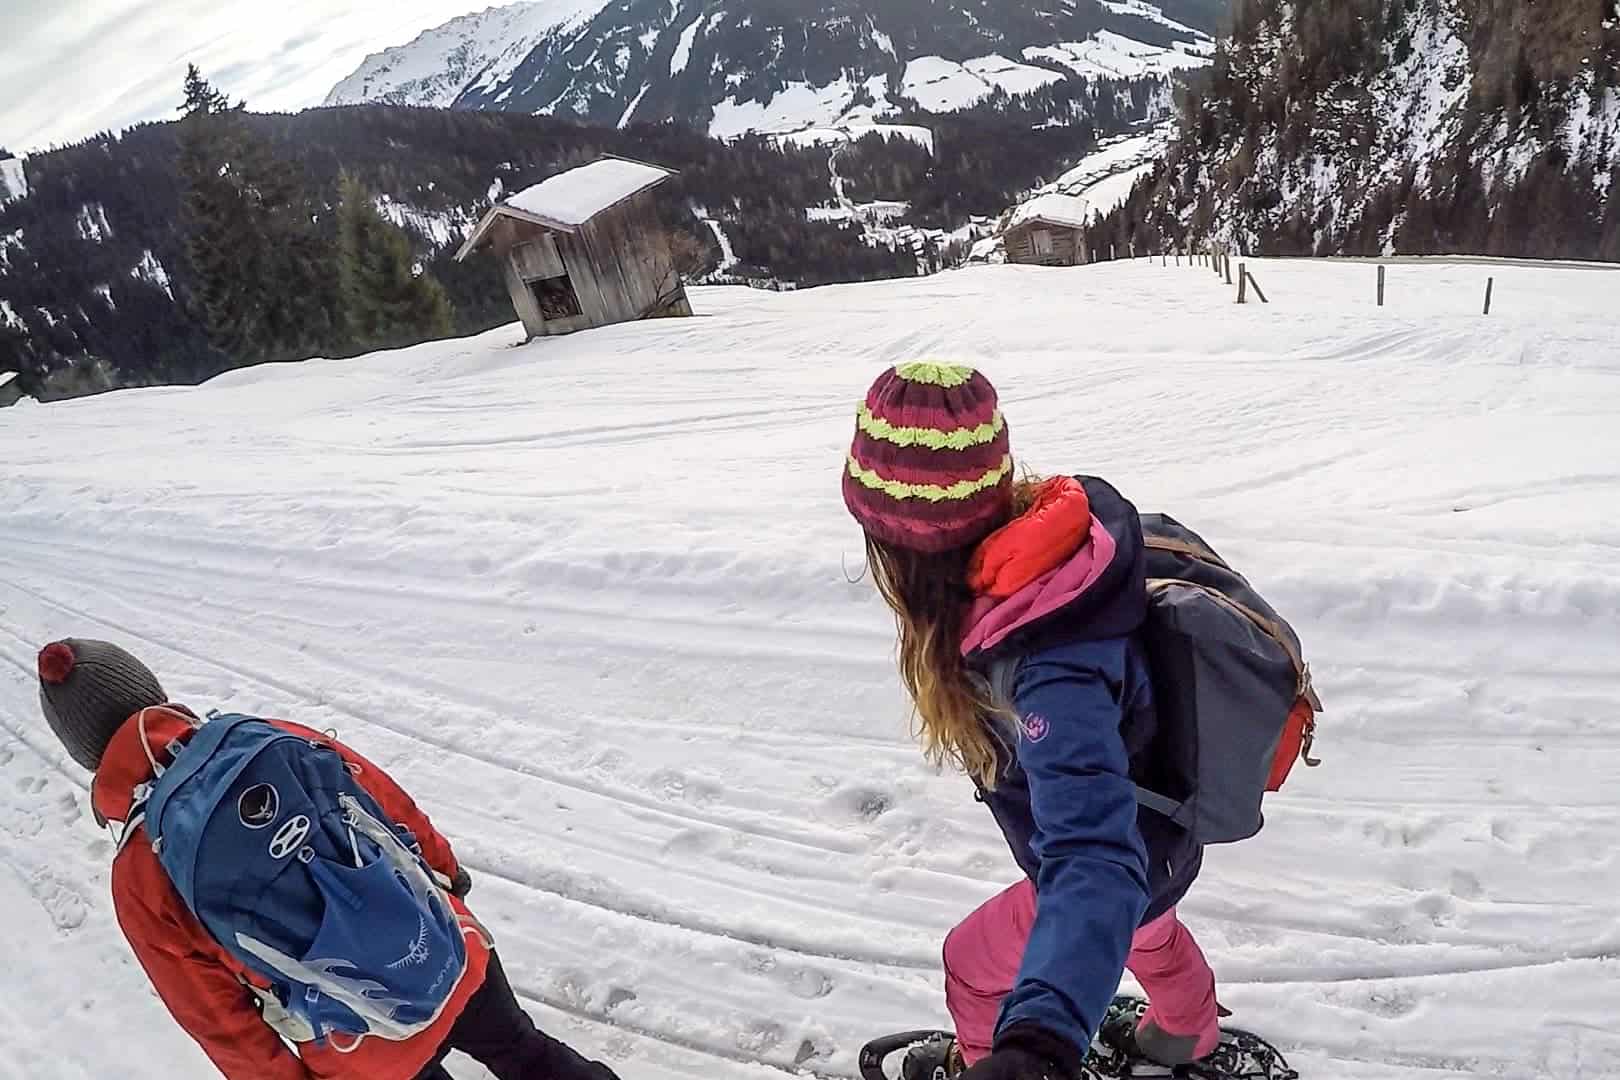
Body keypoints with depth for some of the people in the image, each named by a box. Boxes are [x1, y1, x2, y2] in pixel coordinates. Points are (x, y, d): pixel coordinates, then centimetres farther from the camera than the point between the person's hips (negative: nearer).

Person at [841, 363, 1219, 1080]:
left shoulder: (1052, 676, -48)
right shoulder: (1059, 524, -26)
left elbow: (1094, 862, -55)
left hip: (1120, 856, -7)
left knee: (974, 964, 19)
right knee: (1137, 924, 39)